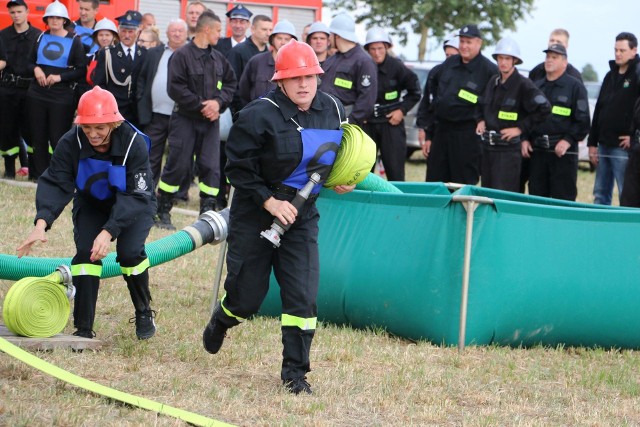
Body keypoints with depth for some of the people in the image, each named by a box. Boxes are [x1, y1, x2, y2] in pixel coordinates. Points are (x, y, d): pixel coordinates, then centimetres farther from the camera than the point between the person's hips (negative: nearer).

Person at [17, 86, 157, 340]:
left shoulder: (133, 143, -31)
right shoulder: (70, 143, -25)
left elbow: (135, 197, -33)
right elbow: (55, 184, -29)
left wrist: (109, 232, -45)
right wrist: (42, 222, -48)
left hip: (134, 205, -2)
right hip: (91, 204, 2)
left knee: (130, 251, -25)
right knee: (86, 251, -21)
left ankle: (144, 313, 2)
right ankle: (83, 329, -12)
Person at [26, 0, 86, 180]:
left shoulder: (74, 41, -1)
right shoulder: (41, 37, 11)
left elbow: (82, 70, -4)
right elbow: (30, 62, 16)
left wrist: (60, 77, -15)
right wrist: (36, 69, -6)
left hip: (62, 97, -4)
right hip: (37, 94, 4)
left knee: (58, 138, -5)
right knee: (38, 137, 5)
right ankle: (40, 176, 12)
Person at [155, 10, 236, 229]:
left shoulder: (218, 58, 9)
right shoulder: (182, 55, -10)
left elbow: (231, 83, 13)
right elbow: (175, 88, -15)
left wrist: (218, 102, -6)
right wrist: (201, 105, -16)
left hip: (211, 121, 5)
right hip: (185, 119, -5)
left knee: (211, 167, -1)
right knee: (178, 165, -2)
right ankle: (162, 212, 9)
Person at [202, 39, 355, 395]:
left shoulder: (333, 110, -1)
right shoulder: (260, 115, -18)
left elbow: (342, 152, 19)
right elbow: (238, 167, -13)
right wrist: (269, 201, -20)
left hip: (302, 216, 3)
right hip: (255, 215, -3)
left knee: (303, 296, -6)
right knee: (247, 296, 7)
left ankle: (295, 371, 6)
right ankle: (221, 320, 44)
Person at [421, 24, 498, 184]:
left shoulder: (489, 70, -7)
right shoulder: (449, 63, 12)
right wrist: (429, 135, 16)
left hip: (468, 136, -6)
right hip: (441, 131, 6)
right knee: (433, 186, 7)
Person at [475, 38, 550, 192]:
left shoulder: (523, 85, -9)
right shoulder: (493, 82, 12)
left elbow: (544, 109, -15)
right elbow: (483, 105, 30)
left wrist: (521, 128, -12)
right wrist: (481, 120, 11)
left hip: (509, 148, -7)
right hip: (488, 146, 7)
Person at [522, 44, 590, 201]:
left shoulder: (575, 86, 1)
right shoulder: (536, 87, 17)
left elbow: (583, 120, -4)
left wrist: (568, 140, -14)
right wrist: (525, 139, 7)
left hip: (563, 152, -5)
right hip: (537, 151, 5)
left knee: (563, 198, -6)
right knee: (536, 198, 7)